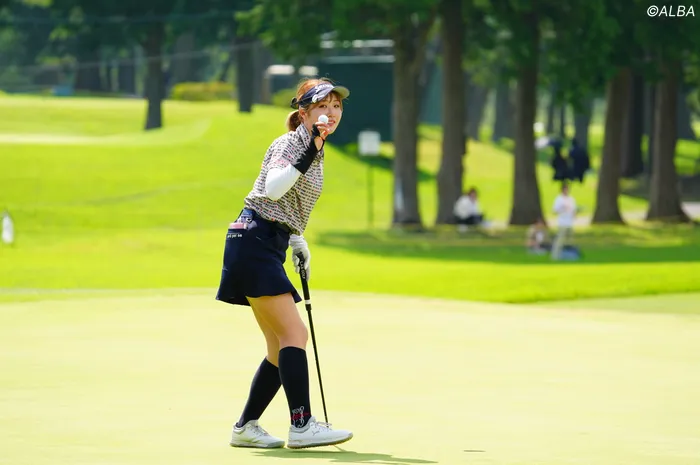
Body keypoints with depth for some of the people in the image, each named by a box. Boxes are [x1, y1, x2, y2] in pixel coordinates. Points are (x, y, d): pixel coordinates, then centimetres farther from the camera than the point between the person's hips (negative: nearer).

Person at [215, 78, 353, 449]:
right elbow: (272, 189, -30)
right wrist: (307, 157, -38)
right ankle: (301, 425, -22)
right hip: (253, 241, -10)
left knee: (282, 347, 9)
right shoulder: (290, 143, -11)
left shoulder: (314, 150, 17)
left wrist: (298, 243, 24)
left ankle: (245, 427, 14)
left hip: (270, 247, 10)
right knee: (294, 333, -17)